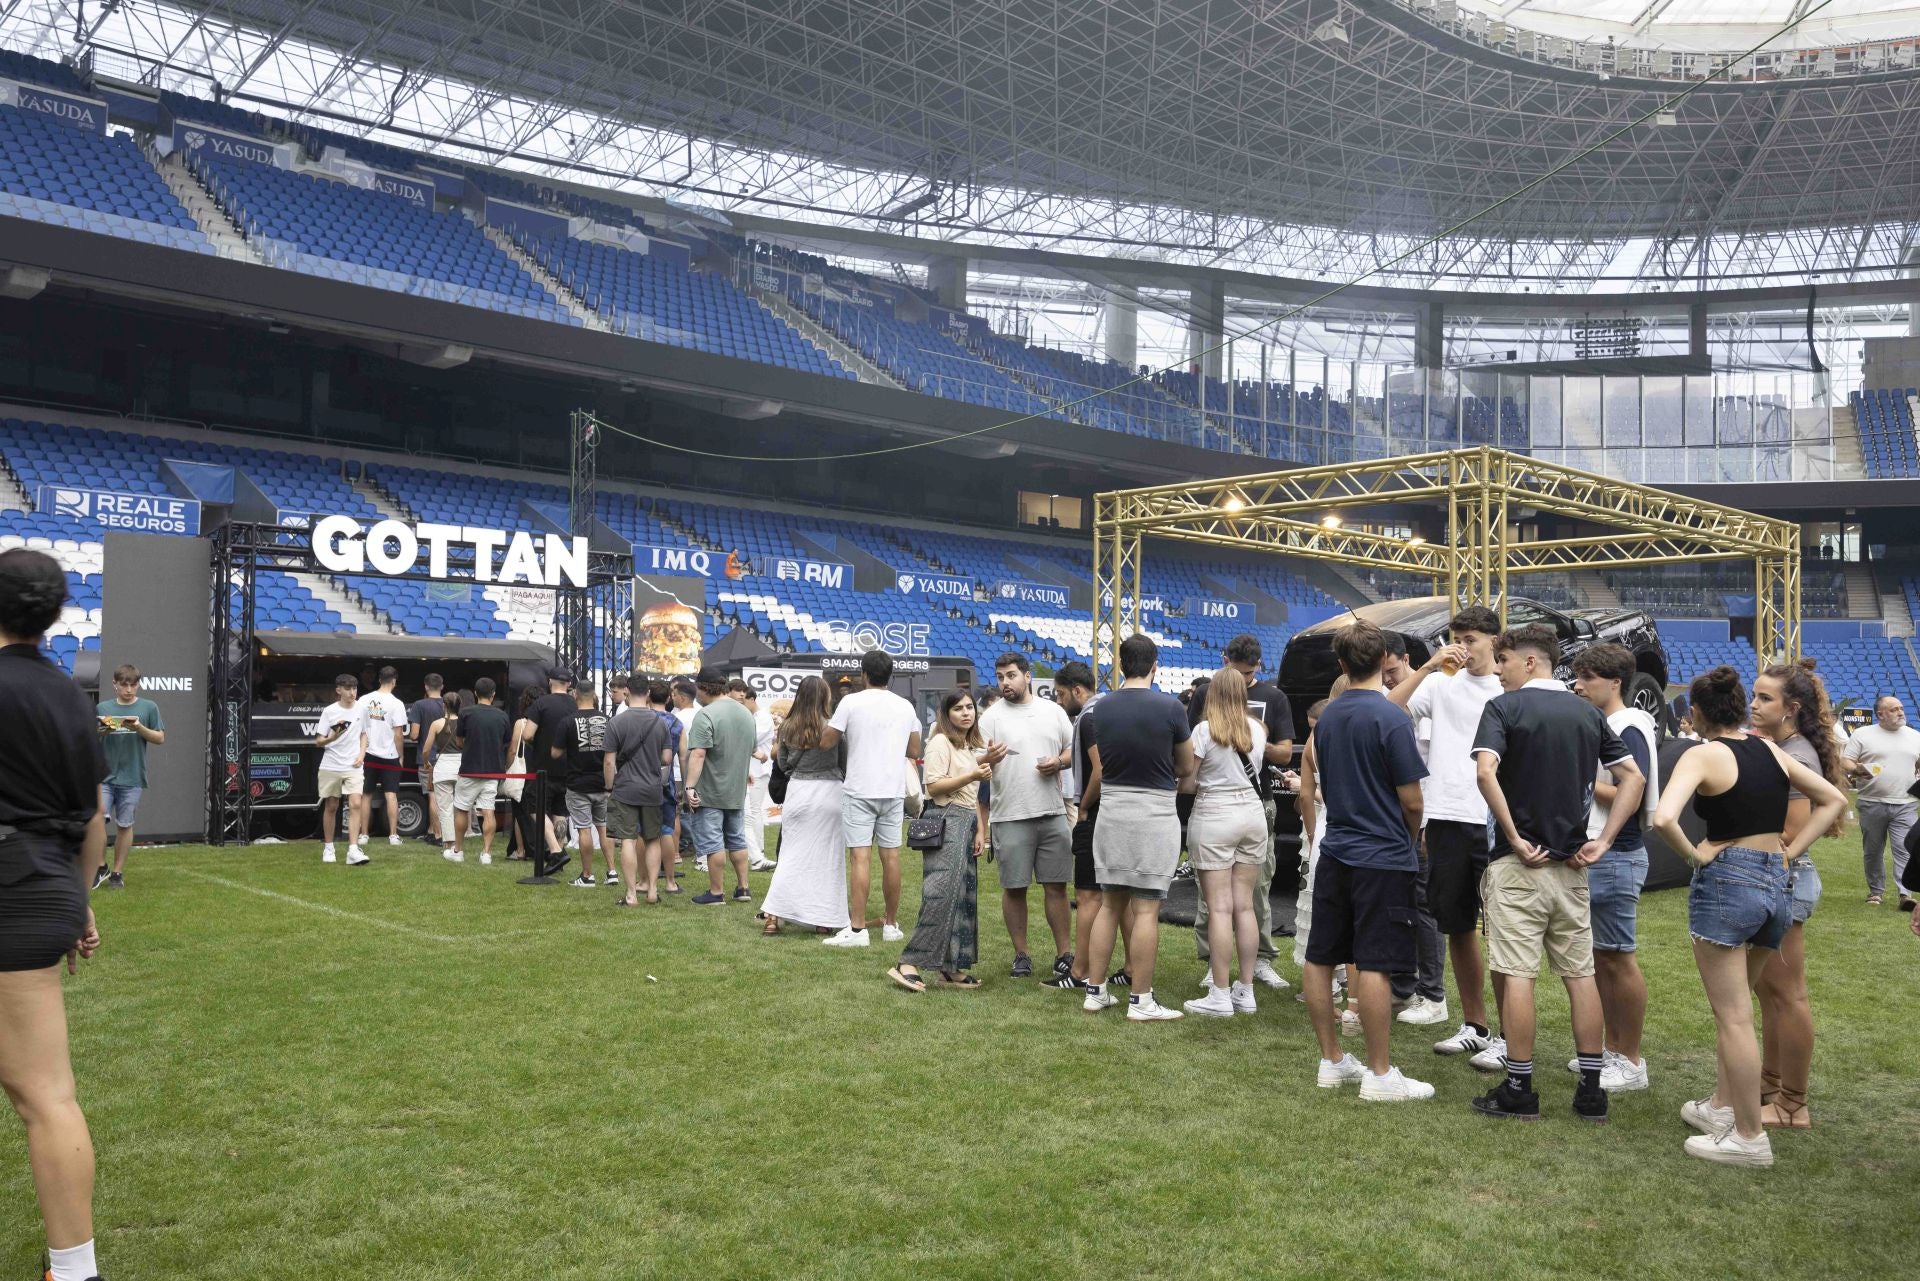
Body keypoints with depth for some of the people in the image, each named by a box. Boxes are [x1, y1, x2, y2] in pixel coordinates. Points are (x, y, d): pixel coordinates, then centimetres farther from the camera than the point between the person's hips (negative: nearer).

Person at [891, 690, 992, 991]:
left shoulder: (975, 747, 20)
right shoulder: (941, 742, -5)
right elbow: (934, 787, -13)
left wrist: (981, 830, 14)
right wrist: (972, 776, -18)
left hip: (967, 822, 9)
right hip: (945, 820, -9)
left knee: (965, 896, 6)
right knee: (943, 891, -16)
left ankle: (952, 969, 10)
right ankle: (909, 964, -15)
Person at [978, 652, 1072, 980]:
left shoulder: (1054, 711, 8)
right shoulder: (992, 716, -1)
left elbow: (1074, 750, 15)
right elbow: (976, 764, -6)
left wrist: (1059, 762, -6)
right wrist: (989, 758, -28)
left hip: (1053, 813, 2)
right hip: (1011, 817, -2)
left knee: (1056, 886, 6)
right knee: (1014, 888, 4)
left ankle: (1065, 954, 14)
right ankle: (1021, 955, 17)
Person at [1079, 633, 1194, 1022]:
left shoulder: (1101, 708, 2)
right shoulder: (1170, 707, -10)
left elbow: (1098, 770, 7)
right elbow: (1187, 768, 2)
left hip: (1111, 811, 4)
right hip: (1155, 813, -4)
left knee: (1109, 903, 13)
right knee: (1145, 909, 0)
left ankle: (1095, 992, 17)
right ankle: (1141, 1001, 4)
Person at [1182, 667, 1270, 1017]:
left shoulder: (1204, 730, -11)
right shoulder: (1257, 729, 5)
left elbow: (1187, 782, -10)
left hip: (1213, 816, -5)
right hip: (1252, 812, 5)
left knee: (1220, 907, -4)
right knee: (1245, 906, 9)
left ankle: (1219, 995, -2)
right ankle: (1246, 991, 14)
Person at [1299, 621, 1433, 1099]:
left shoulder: (1327, 716, 7)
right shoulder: (1390, 718, -13)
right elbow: (1410, 799, -11)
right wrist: (1413, 839, 9)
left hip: (1334, 853, 7)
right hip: (1382, 857, -7)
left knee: (1320, 958, 10)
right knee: (1374, 966, -3)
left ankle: (1331, 1061, 20)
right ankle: (1379, 1075, 3)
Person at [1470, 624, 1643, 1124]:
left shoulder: (1504, 708, -6)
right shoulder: (1588, 713, 10)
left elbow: (1486, 771, -22)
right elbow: (1633, 778, 7)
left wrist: (1515, 838, -16)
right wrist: (1602, 841, 4)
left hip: (1519, 862, -5)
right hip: (1571, 864, 5)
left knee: (1517, 974, -1)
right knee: (1581, 974, 10)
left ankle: (1519, 1090, 4)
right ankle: (1591, 1091, 14)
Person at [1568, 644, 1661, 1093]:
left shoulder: (1629, 729, -14)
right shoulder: (1597, 726, 14)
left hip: (1616, 855, -9)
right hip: (1593, 854, 9)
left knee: (1618, 958, -2)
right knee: (1599, 957, 14)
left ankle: (1631, 1063, 8)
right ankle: (1611, 1050, 24)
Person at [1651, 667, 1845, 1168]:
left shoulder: (1703, 755, -11)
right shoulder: (1770, 750, 8)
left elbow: (1663, 819, -27)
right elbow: (1833, 800, 17)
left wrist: (1693, 855, -10)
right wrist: (1790, 852, 11)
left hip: (1726, 881, -7)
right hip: (1777, 884, 7)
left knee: (1733, 1018, 1)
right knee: (1733, 1008, 22)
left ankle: (1750, 1138, 7)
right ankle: (1723, 1104, 32)